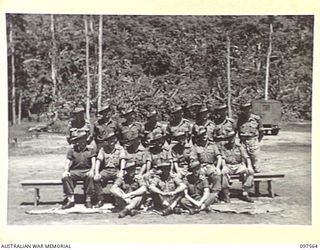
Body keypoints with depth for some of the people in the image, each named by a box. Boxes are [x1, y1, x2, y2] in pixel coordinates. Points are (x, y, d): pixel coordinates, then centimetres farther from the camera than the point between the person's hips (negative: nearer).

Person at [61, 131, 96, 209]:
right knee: (65, 177, -28)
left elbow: (93, 162, 2)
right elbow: (67, 162, 8)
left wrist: (92, 170, -19)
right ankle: (71, 200, -24)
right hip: (75, 171, 2)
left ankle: (88, 200, -25)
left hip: (87, 171, -1)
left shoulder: (91, 150, 10)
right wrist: (66, 171, -14)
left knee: (90, 176, -36)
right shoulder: (72, 150, 11)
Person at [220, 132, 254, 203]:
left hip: (239, 166, 2)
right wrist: (224, 166, -22)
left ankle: (245, 194, -22)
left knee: (250, 172, -26)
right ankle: (226, 195, -25)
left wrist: (249, 166, -16)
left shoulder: (239, 146, 7)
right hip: (228, 166, -2)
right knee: (223, 172, -36)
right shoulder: (223, 147, 5)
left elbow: (246, 157, 1)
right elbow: (223, 158, -3)